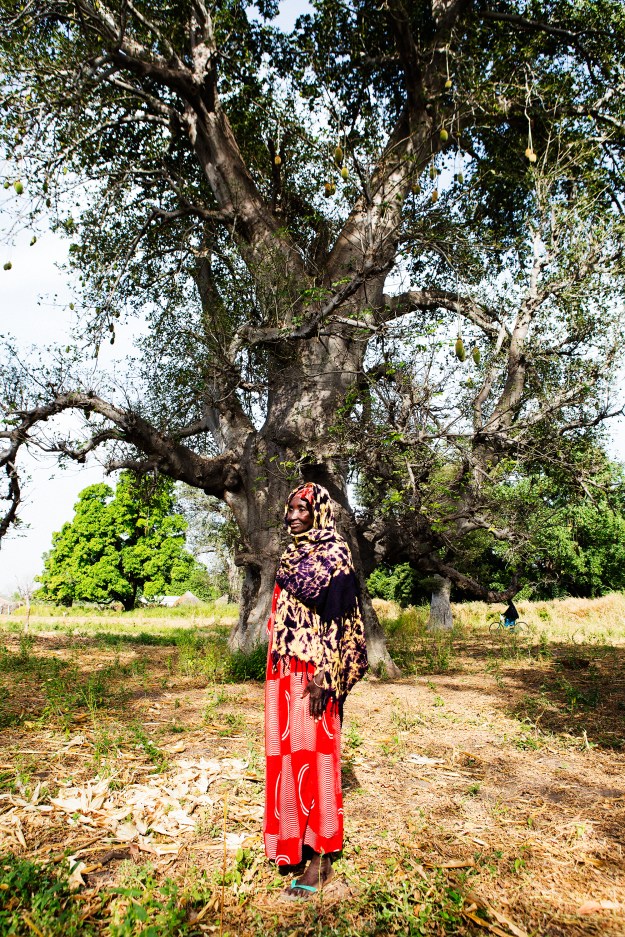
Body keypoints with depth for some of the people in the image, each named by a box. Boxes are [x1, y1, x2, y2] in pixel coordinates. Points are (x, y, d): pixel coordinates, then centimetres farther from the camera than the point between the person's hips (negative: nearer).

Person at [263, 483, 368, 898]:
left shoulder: (334, 554, -10)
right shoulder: (293, 555, 12)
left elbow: (337, 619, -15)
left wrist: (324, 676, -19)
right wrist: (276, 673, 18)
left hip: (314, 669, -8)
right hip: (285, 669, 8)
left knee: (313, 753, 0)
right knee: (289, 752, 14)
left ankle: (319, 858, 15)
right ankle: (297, 843, 31)